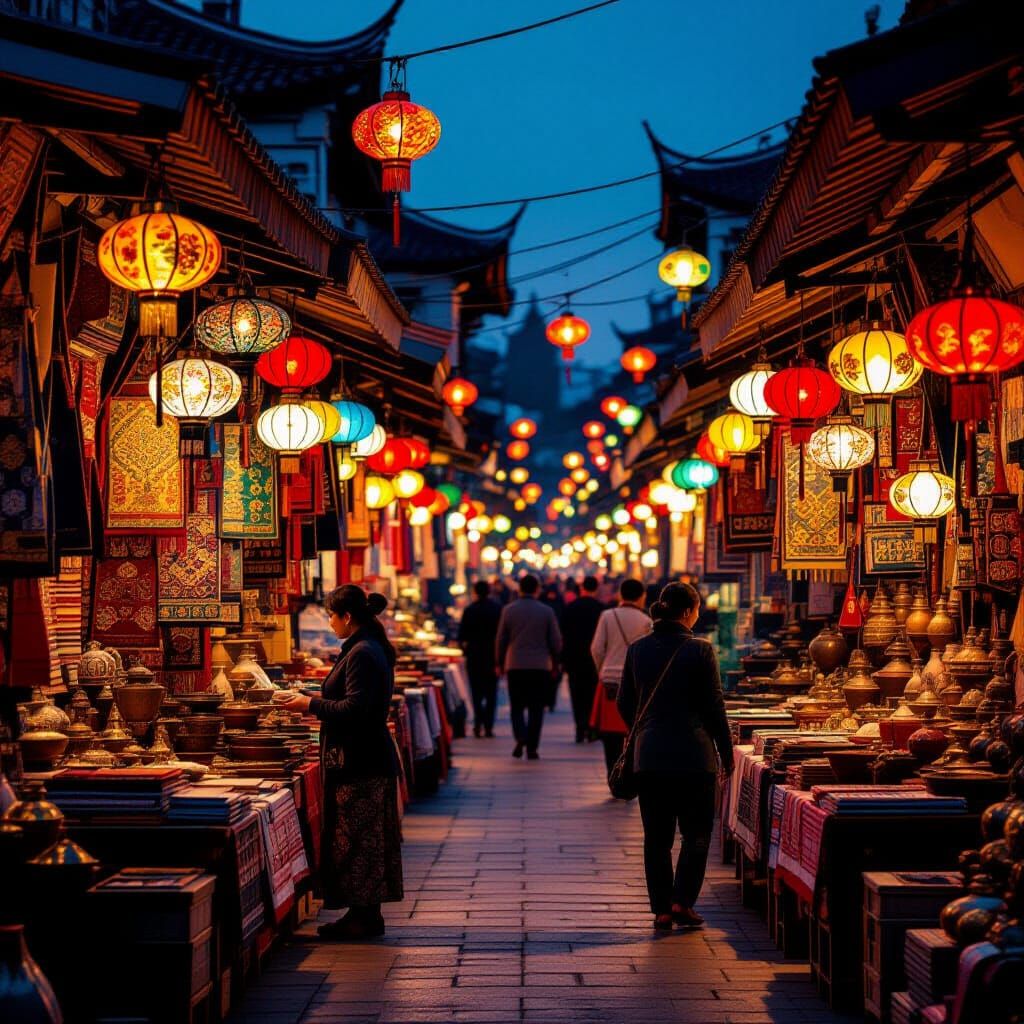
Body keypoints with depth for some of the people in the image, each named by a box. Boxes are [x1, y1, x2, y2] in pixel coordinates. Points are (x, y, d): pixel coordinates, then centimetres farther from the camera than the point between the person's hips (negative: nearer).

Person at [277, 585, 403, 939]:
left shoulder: (362, 654, -17)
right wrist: (314, 701, 16)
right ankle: (364, 914, 17)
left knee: (357, 841, -5)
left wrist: (311, 704, -13)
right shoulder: (372, 649, 15)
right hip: (368, 759, 11)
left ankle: (365, 917, 0)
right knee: (361, 840, 13)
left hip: (359, 763, -11)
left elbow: (354, 709, -23)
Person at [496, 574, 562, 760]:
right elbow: (556, 641, 1)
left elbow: (500, 640, 3)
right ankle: (532, 748, 3)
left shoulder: (508, 610, 0)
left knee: (517, 706, 9)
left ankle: (520, 737, -15)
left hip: (515, 666, 0)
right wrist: (555, 664, 14)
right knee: (536, 709, 5)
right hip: (540, 666, 0)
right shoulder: (547, 611, -1)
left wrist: (500, 663, 13)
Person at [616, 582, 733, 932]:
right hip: (694, 755, -4)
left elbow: (625, 703, 10)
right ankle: (682, 901, -3)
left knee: (656, 836, 9)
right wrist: (726, 752, 4)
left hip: (649, 755, 4)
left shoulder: (637, 650, 4)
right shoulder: (700, 651, -8)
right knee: (696, 833, 8)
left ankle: (661, 909, 8)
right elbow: (714, 706, -5)